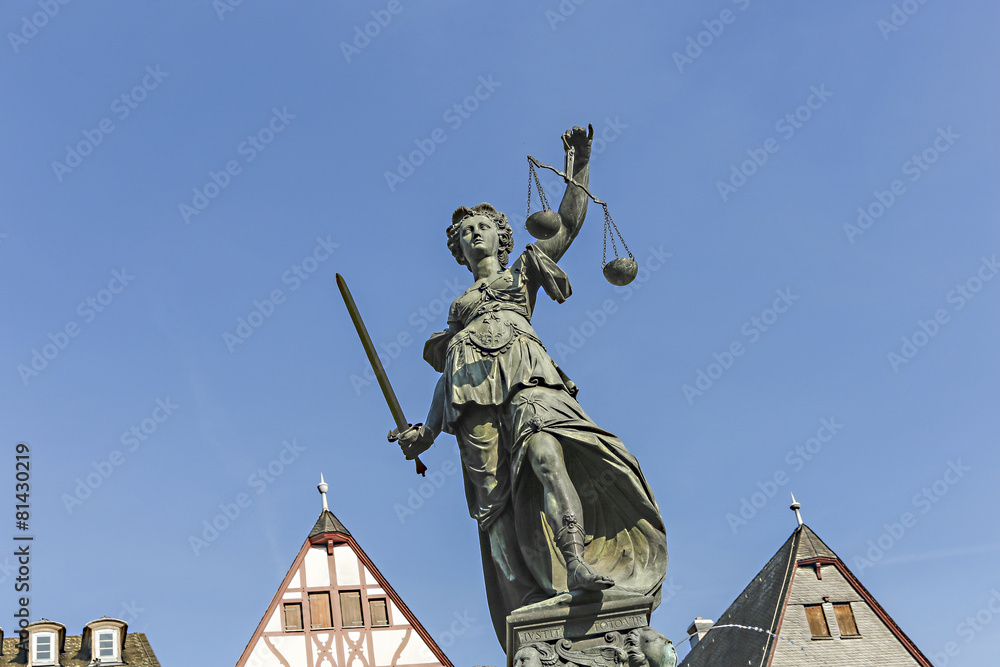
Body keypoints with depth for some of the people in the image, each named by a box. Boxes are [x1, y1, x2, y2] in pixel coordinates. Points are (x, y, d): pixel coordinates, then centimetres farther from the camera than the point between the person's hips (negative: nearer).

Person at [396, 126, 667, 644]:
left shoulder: (523, 269, 29)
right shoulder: (459, 305, 35)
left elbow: (570, 221, 18)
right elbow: (446, 375, 26)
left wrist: (580, 163, 8)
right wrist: (427, 430, 13)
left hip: (524, 372, -3)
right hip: (472, 395, 3)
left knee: (543, 450, -34)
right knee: (495, 501, -15)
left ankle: (578, 563, -49)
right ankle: (534, 605, -24)